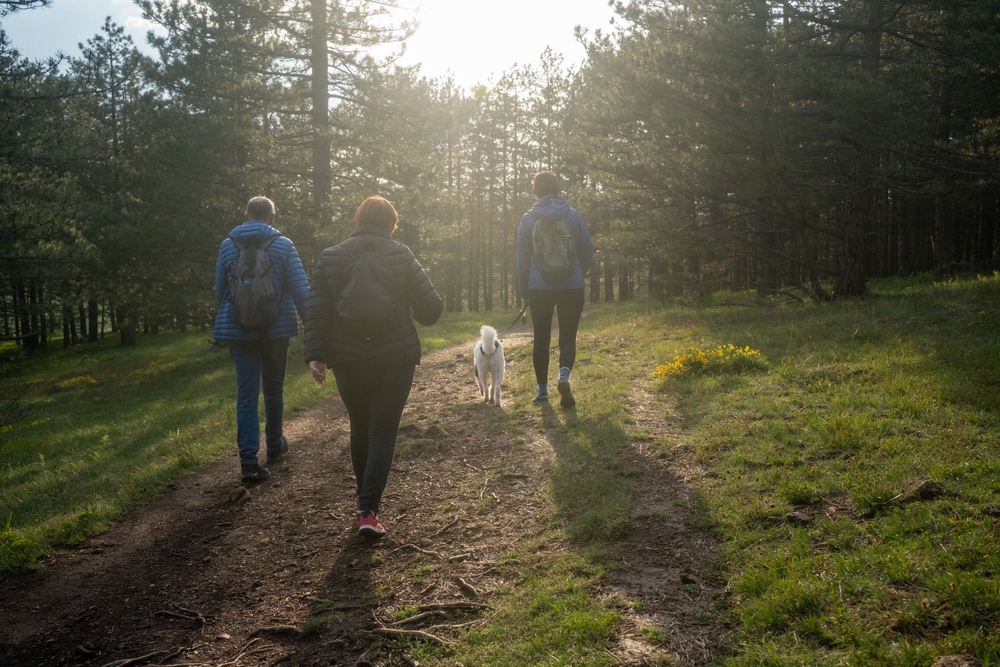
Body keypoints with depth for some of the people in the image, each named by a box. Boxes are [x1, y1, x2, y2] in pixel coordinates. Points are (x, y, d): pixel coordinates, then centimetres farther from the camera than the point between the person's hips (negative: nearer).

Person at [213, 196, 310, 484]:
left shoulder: (227, 246, 2)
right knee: (274, 389, 17)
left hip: (239, 330, 0)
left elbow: (220, 292, 11)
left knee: (246, 394, 0)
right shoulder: (283, 246, -3)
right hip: (276, 330, 0)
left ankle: (249, 461, -9)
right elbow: (301, 290, -8)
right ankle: (274, 446, 33)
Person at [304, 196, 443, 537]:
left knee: (359, 428, 22)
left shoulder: (331, 257, 2)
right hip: (394, 359, -3)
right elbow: (430, 309, -6)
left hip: (347, 362, 3)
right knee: (383, 434, 4)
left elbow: (316, 311, -5)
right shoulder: (401, 256, -4)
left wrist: (314, 354, -6)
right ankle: (368, 511, -5)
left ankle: (362, 494, 37)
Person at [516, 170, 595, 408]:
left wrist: (523, 290, 13)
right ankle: (564, 375, -21)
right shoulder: (573, 215, 1)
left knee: (541, 339, 12)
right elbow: (588, 250, 7)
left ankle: (542, 392, 12)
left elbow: (522, 258, 3)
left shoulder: (528, 219, 0)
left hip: (539, 288, 0)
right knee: (568, 337, 7)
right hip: (572, 287, 0)